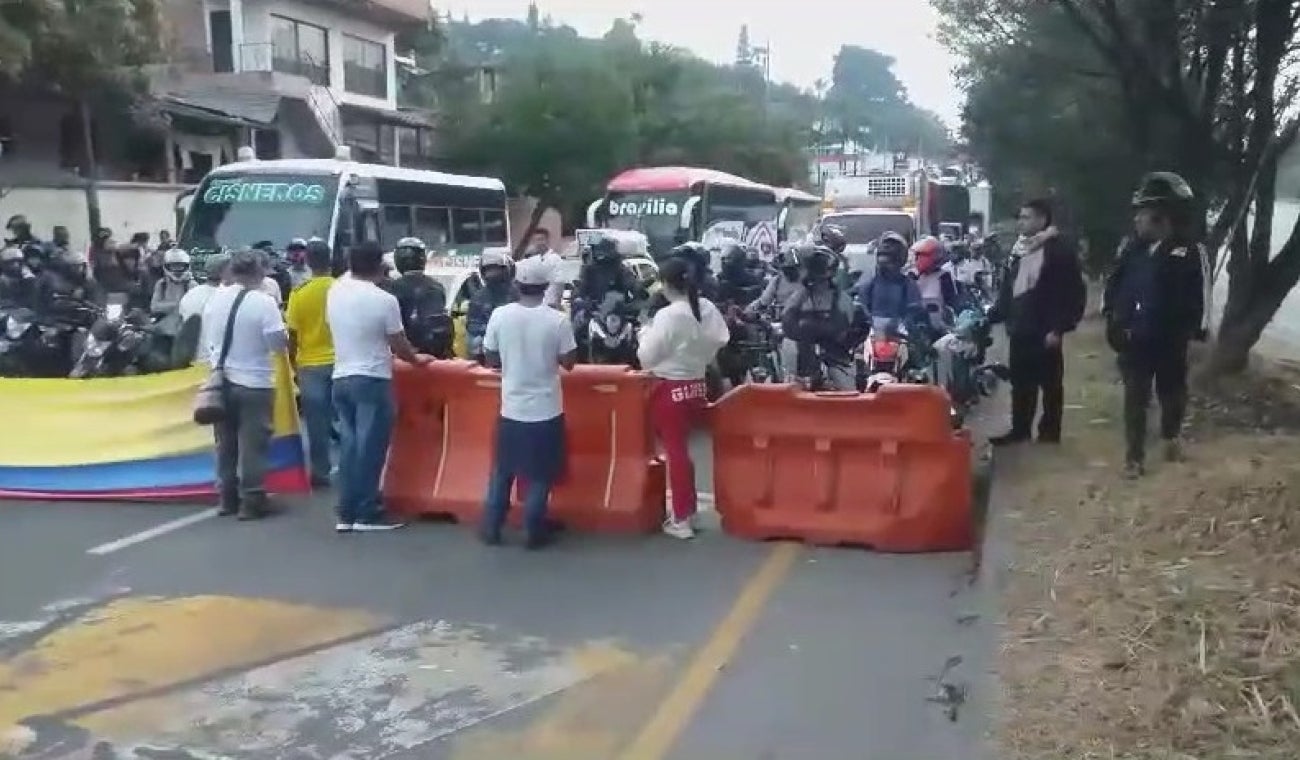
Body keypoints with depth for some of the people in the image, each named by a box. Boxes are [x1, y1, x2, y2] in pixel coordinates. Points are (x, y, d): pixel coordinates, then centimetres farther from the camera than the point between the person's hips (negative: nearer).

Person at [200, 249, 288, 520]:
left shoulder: (215, 298, 2)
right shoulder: (264, 301, -15)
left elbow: (208, 337, 13)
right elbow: (280, 343, -14)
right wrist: (283, 329, 3)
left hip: (222, 380, 6)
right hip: (254, 383, -6)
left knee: (226, 441, 15)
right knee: (253, 443, 1)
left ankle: (227, 497, 23)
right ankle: (252, 500, 2)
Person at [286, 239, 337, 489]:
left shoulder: (299, 293, -7)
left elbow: (293, 334, -4)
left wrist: (293, 364, 9)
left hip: (311, 364, -1)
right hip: (340, 361, 1)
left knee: (317, 422, 5)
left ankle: (321, 472, 10)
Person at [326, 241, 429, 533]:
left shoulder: (334, 292, 2)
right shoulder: (384, 300, -13)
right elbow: (399, 344, -6)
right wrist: (417, 359, 13)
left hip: (341, 378, 6)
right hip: (372, 380, -6)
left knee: (349, 446, 10)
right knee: (370, 448, 1)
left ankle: (347, 514, 13)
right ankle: (367, 514, 6)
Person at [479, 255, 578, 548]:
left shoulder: (499, 316, -7)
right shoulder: (557, 320, -13)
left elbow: (491, 360, 2)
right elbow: (569, 362, -5)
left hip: (511, 409, 2)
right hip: (546, 411, -2)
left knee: (502, 472, 16)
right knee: (539, 476, 9)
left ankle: (491, 529, 23)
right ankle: (534, 533, 15)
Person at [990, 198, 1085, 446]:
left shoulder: (1060, 251, -8)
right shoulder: (1019, 249, 14)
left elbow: (1074, 294, -12)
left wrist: (1059, 328, -16)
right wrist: (993, 315, 11)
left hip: (1044, 333, -7)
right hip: (1019, 331, 7)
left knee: (1050, 386, 4)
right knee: (1020, 384, 12)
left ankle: (1049, 434, 12)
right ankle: (1019, 431, 22)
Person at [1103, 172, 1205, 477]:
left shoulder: (1190, 250, -9)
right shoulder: (1134, 248, 3)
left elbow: (1196, 297, -9)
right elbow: (1114, 284, 9)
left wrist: (1189, 332, -11)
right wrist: (1113, 318, -2)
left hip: (1170, 341, -2)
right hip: (1134, 339, 2)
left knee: (1171, 393, 15)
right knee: (1135, 398, 5)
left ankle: (1171, 436, 42)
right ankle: (1135, 455, 14)